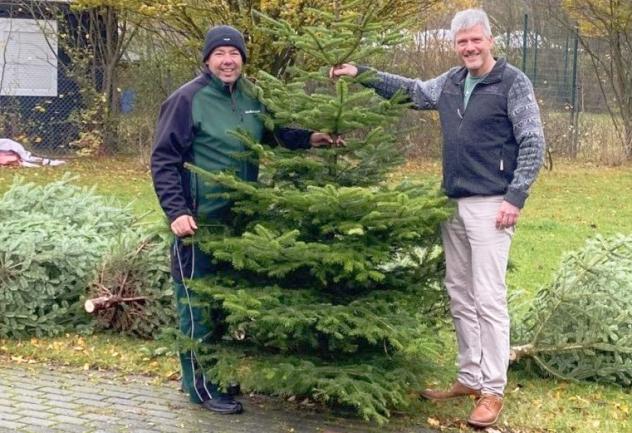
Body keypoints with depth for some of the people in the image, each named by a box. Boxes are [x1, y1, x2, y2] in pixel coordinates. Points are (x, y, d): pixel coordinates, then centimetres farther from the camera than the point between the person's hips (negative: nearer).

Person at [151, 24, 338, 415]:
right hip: (199, 221, -7)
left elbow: (272, 134, 20)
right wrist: (176, 211, -23)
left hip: (240, 220, 7)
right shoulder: (188, 99, -12)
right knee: (198, 302, 0)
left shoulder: (250, 98, 7)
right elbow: (164, 160, -13)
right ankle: (200, 384, 10)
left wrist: (309, 139, 2)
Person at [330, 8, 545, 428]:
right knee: (460, 296, 12)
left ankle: (493, 391, -1)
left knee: (489, 298, -7)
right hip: (454, 204, 7)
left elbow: (533, 144, -9)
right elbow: (411, 90, 28)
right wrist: (362, 74, 23)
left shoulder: (513, 83, -7)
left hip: (490, 205, -7)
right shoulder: (450, 82, 11)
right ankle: (470, 377, 22)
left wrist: (516, 197, -16)